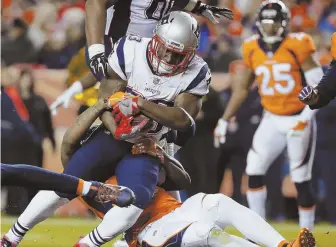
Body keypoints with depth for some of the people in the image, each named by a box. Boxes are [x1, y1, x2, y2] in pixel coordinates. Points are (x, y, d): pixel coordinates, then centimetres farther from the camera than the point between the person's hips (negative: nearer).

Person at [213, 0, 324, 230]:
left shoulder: (296, 47, -13)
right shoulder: (253, 50, 1)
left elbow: (318, 86, -12)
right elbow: (243, 87, 13)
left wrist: (305, 118, -22)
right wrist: (224, 120, 13)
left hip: (299, 120, -4)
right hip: (272, 120, 5)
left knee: (301, 180, -2)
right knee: (254, 170, -6)